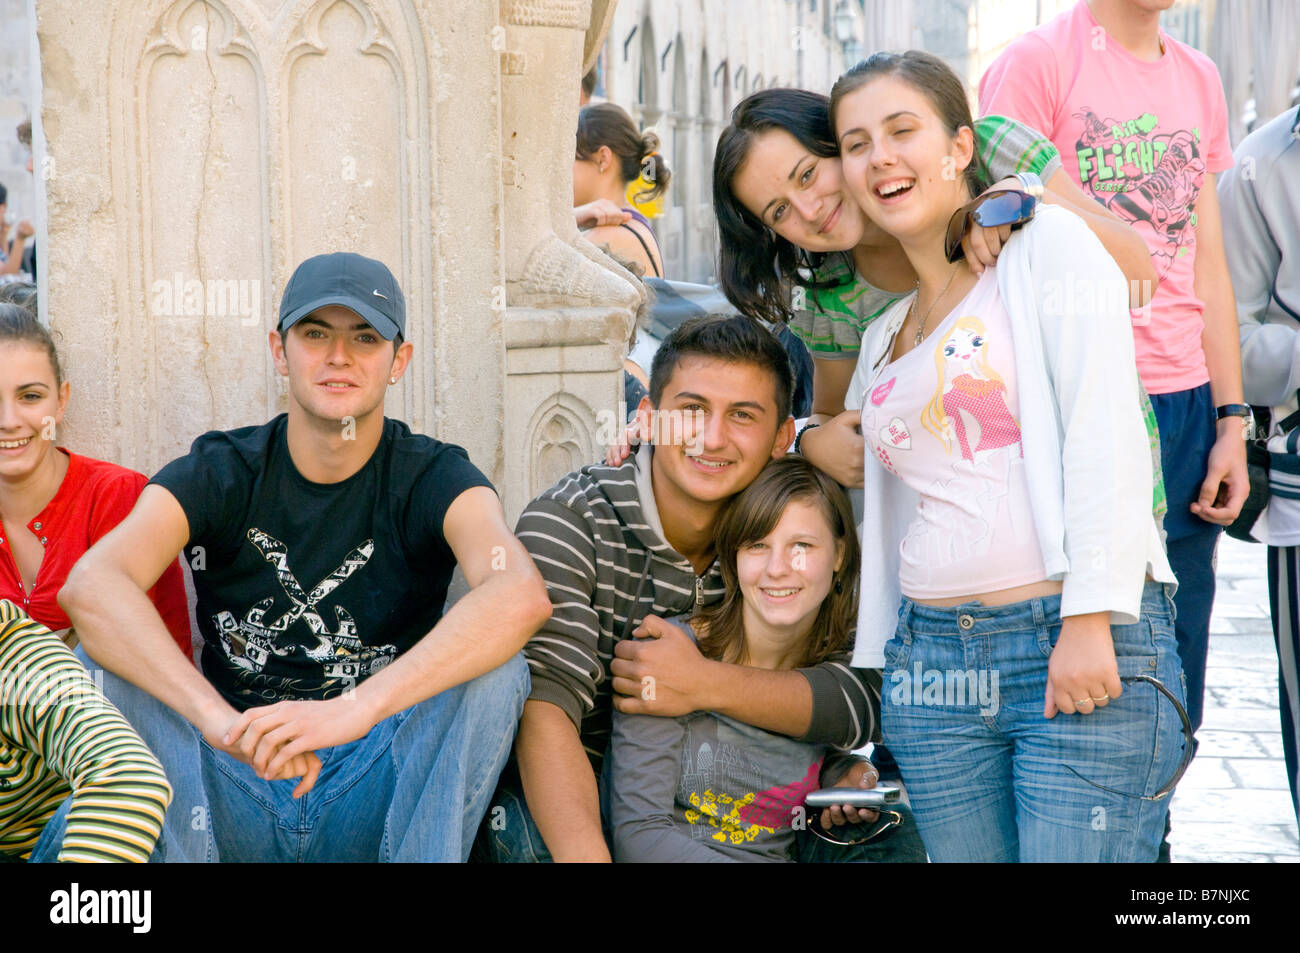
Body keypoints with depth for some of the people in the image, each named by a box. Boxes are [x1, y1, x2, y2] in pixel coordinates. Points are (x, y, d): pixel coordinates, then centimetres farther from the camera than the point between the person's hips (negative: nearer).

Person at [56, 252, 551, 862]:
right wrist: (216, 717, -38)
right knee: (110, 665, -21)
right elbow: (90, 585, -21)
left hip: (372, 810, -1)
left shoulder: (432, 478, -4)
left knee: (493, 669, -26)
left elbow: (522, 595, -28)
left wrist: (353, 709, -40)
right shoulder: (220, 472, 0)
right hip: (233, 801, 1)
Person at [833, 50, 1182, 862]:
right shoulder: (883, 332, 19)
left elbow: (1105, 434, -9)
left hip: (1083, 649, -6)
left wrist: (1091, 620, -16)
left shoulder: (1045, 241, 1)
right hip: (933, 664, 6)